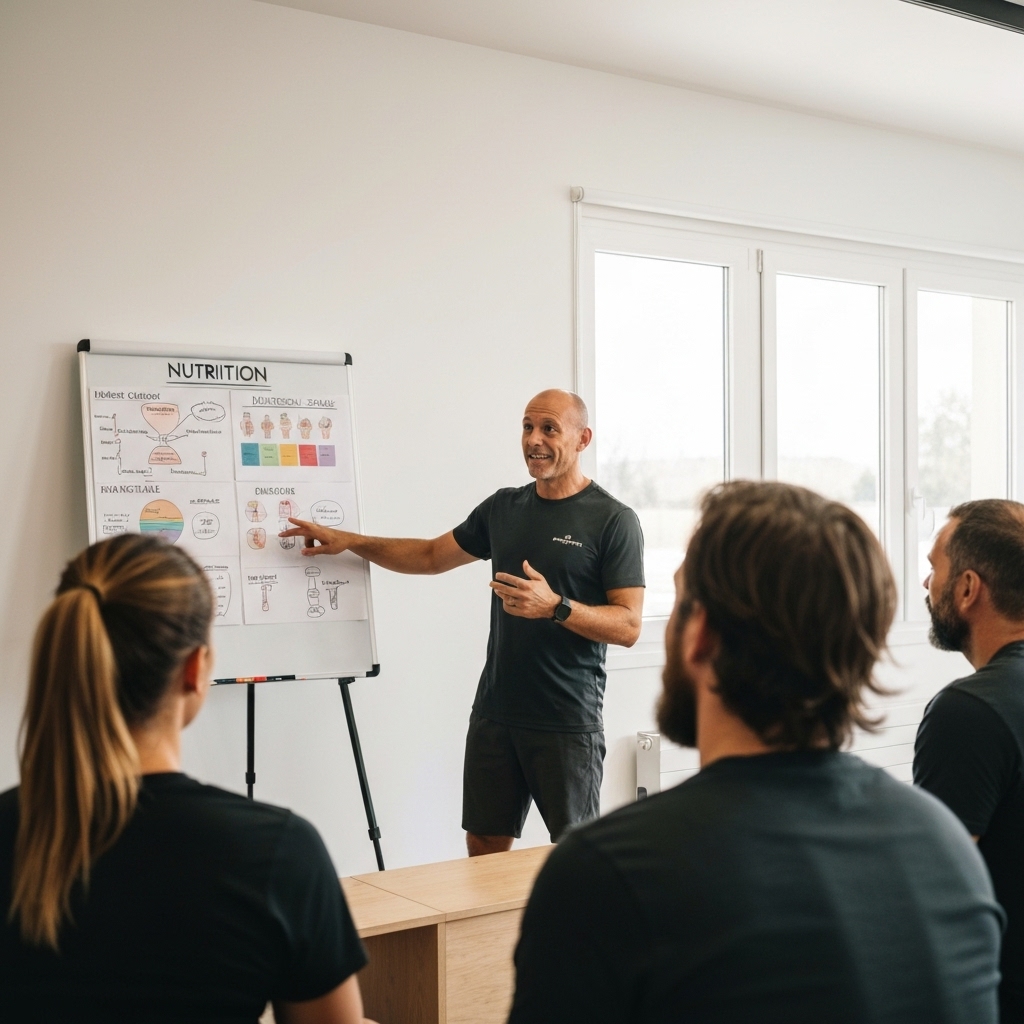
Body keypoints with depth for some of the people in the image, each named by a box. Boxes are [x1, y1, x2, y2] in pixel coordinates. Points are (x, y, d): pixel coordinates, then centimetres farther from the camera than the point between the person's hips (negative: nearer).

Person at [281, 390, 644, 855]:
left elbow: (628, 626, -12)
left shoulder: (613, 521, -7)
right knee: (483, 846, 12)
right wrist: (349, 541, 14)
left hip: (567, 724, -5)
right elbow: (432, 556, 21)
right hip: (495, 713, 6)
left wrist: (555, 607, -25)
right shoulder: (503, 507, 11)